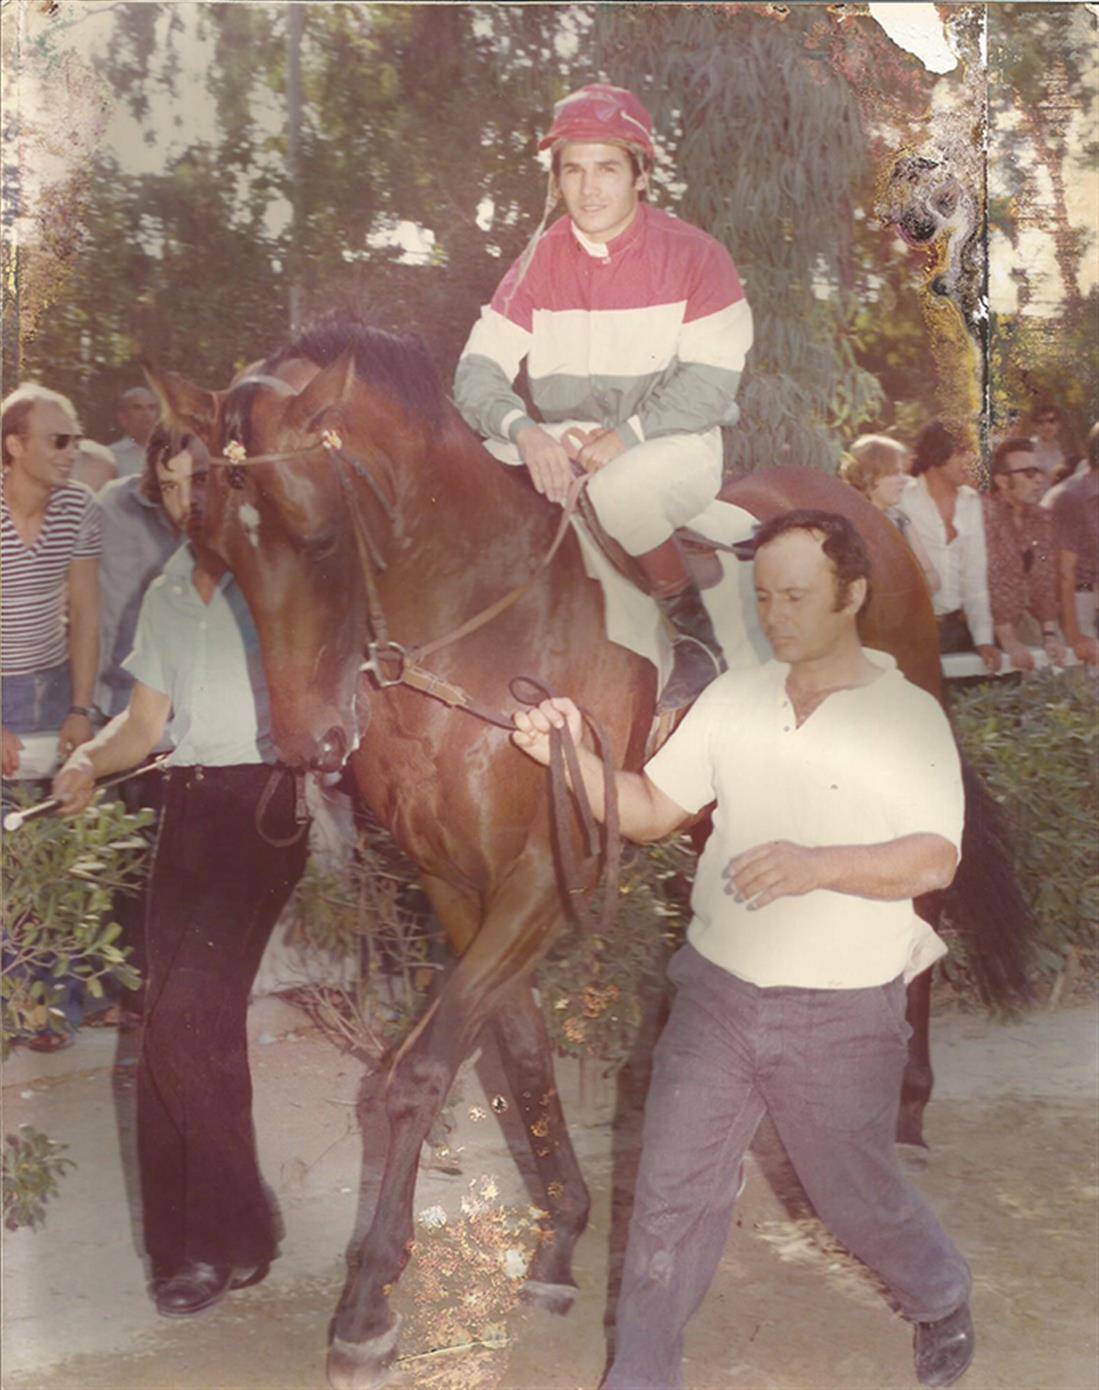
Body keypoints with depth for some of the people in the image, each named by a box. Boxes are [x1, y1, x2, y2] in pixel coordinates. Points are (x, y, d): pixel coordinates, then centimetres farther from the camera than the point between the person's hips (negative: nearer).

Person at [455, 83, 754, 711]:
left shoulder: (691, 254, -8)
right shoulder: (540, 262, 2)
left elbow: (710, 379, -15)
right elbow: (479, 367, -6)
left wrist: (626, 435, -27)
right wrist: (525, 432, -27)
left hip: (675, 442, -4)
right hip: (564, 445, 4)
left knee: (621, 489, -39)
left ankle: (696, 633, -12)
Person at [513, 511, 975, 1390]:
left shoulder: (909, 718, -10)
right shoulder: (733, 698, 2)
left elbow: (934, 860, -18)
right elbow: (652, 811, 3)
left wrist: (819, 865, -32)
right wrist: (573, 758, -13)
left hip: (841, 1018, -3)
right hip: (716, 994, 4)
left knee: (856, 1197, 14)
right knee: (672, 1193, 8)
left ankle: (942, 1299, 46)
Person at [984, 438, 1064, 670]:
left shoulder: (1042, 519, 6)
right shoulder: (983, 515, -18)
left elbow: (1045, 581, 6)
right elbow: (988, 584, -21)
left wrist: (1050, 634, -6)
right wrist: (1009, 642, -22)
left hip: (1017, 620, 7)